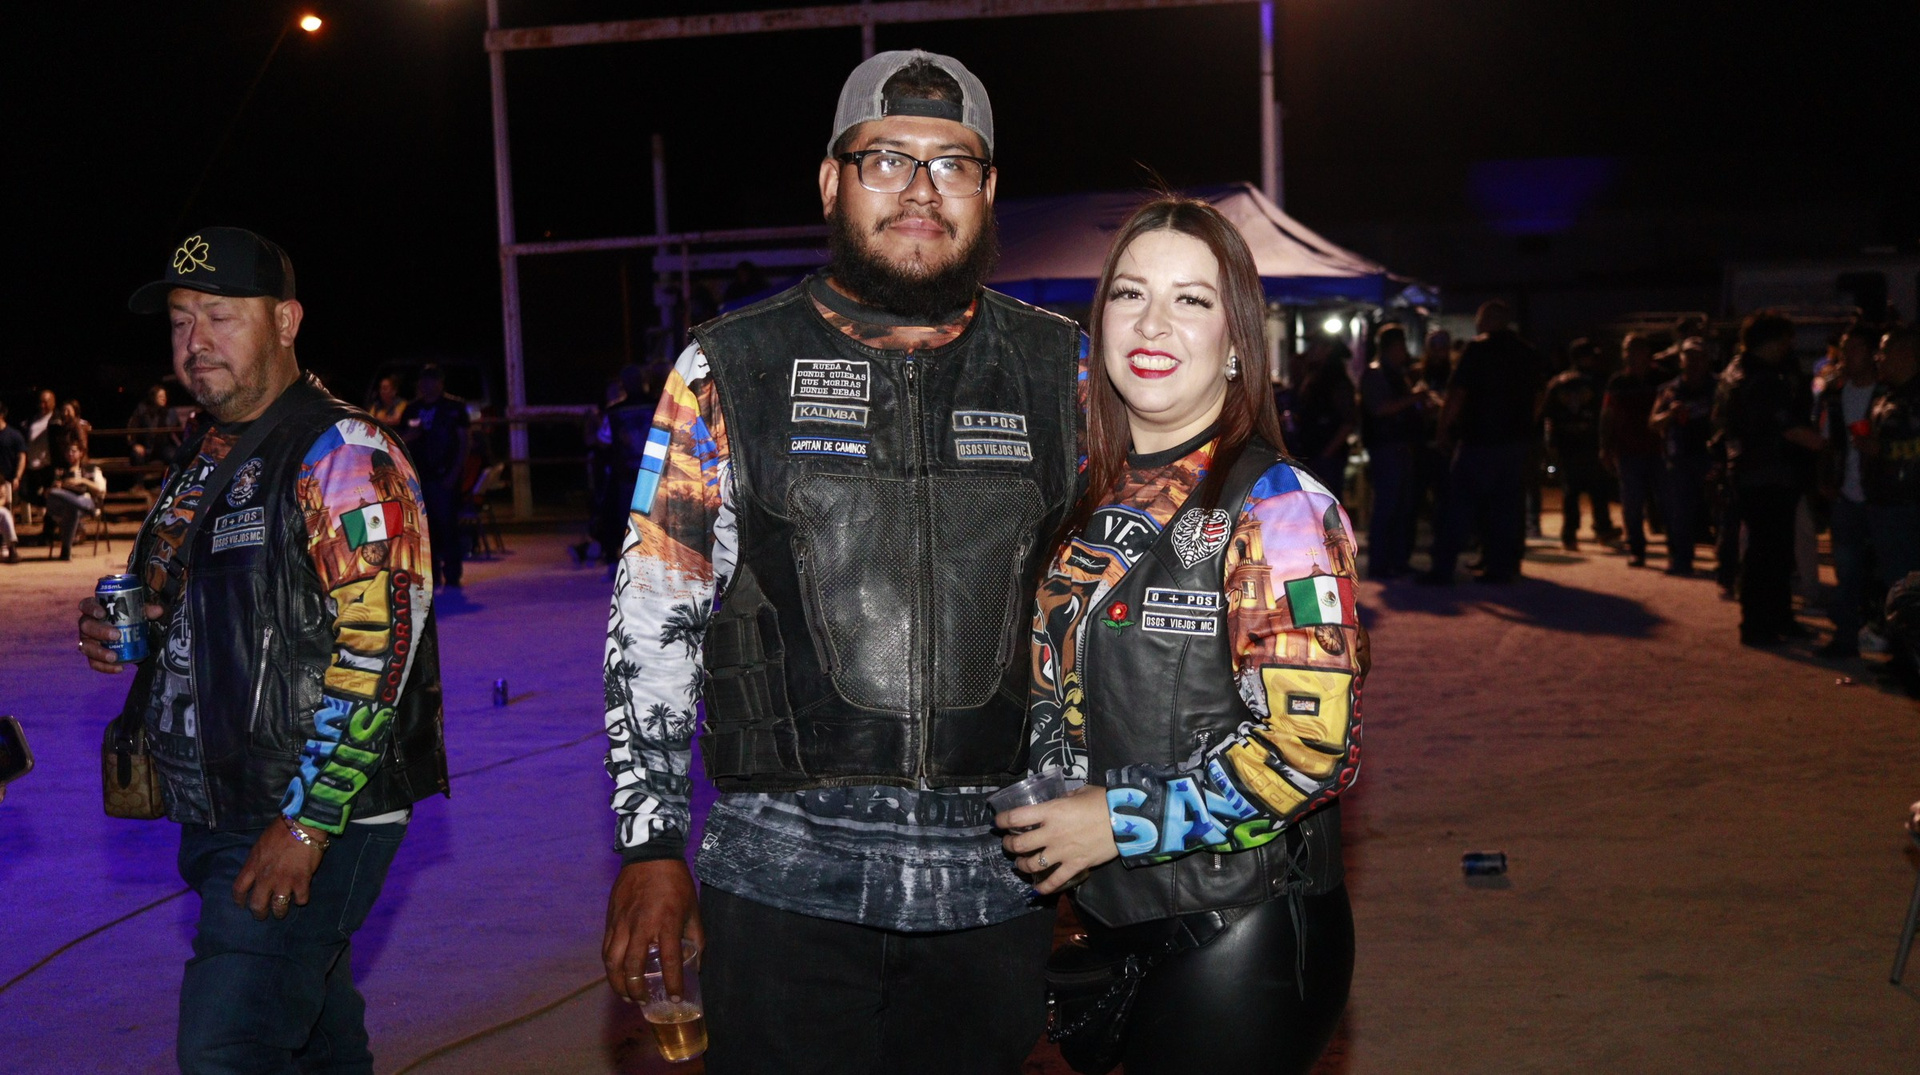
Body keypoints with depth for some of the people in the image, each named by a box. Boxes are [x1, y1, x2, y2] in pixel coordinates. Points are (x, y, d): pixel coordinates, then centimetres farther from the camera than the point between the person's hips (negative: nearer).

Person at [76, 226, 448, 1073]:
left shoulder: (343, 457, -14)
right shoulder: (201, 459, 14)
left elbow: (379, 645, -21)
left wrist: (307, 825, -24)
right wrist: (113, 629, 3)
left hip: (316, 821, -9)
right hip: (216, 814, 9)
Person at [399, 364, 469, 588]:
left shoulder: (454, 407, 3)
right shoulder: (412, 409, 13)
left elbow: (463, 442, 1)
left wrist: (455, 473, -9)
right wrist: (409, 436, -9)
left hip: (445, 476, -3)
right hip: (419, 477, 3)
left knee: (448, 525, -6)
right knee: (424, 526, 2)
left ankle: (451, 576, -2)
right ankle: (431, 574, 9)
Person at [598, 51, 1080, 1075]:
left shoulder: (1058, 371, 5)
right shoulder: (731, 369, 0)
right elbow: (651, 621, 2)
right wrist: (652, 843, -2)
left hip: (998, 876, 2)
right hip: (785, 875, -2)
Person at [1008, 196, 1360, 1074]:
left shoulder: (1276, 509, -14)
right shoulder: (1089, 499, 6)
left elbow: (1314, 746, -20)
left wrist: (1121, 820, -18)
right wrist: (1040, 822, 4)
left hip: (1243, 939, -6)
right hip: (1108, 920, 6)